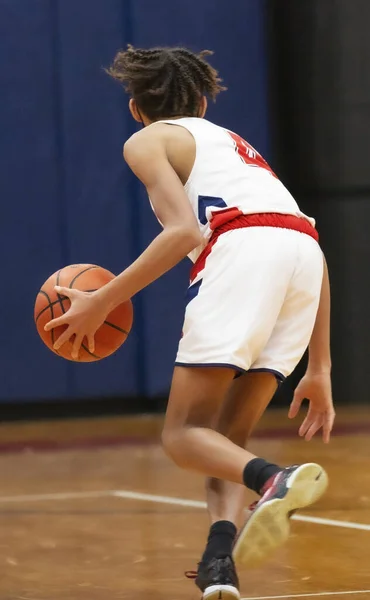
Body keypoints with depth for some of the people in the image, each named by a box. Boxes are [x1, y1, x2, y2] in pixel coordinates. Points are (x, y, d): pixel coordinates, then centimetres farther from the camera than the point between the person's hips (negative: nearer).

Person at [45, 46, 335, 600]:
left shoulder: (148, 141, 19)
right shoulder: (238, 146, 38)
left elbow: (184, 230, -2)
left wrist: (102, 302, 2)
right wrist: (319, 370, 31)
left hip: (243, 251, -6)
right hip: (306, 257, 6)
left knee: (183, 433, -3)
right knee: (226, 439, 14)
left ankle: (274, 481, -33)